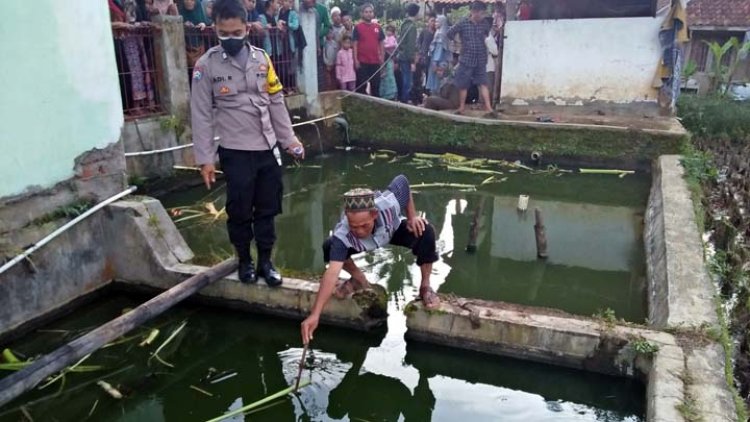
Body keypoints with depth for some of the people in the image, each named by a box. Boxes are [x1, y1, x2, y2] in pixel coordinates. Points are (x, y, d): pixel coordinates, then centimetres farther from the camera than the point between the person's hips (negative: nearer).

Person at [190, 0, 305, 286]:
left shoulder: (262, 58, 4)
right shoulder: (207, 65, -5)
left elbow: (276, 103, 9)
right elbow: (201, 115, -4)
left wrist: (289, 140, 7)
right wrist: (205, 158, -7)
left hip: (268, 148, 3)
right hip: (235, 152, -3)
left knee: (267, 208, 10)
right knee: (239, 211, 6)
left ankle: (265, 261, 24)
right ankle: (244, 261, 26)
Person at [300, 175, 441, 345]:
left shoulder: (388, 203, -43)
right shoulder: (342, 235, -44)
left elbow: (403, 180, -21)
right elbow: (332, 273, -51)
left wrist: (412, 216, -22)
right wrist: (315, 315, -59)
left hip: (394, 230, 0)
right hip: (360, 245, 1)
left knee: (425, 232, -31)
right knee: (328, 249, -26)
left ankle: (425, 286, -8)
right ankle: (358, 278, 6)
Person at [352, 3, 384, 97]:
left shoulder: (377, 27, 9)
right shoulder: (358, 27, -2)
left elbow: (381, 43, 14)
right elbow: (355, 44, -4)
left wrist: (382, 57, 8)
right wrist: (355, 59, -10)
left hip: (375, 61, 4)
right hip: (362, 62, -4)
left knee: (376, 85, 10)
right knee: (361, 86, 1)